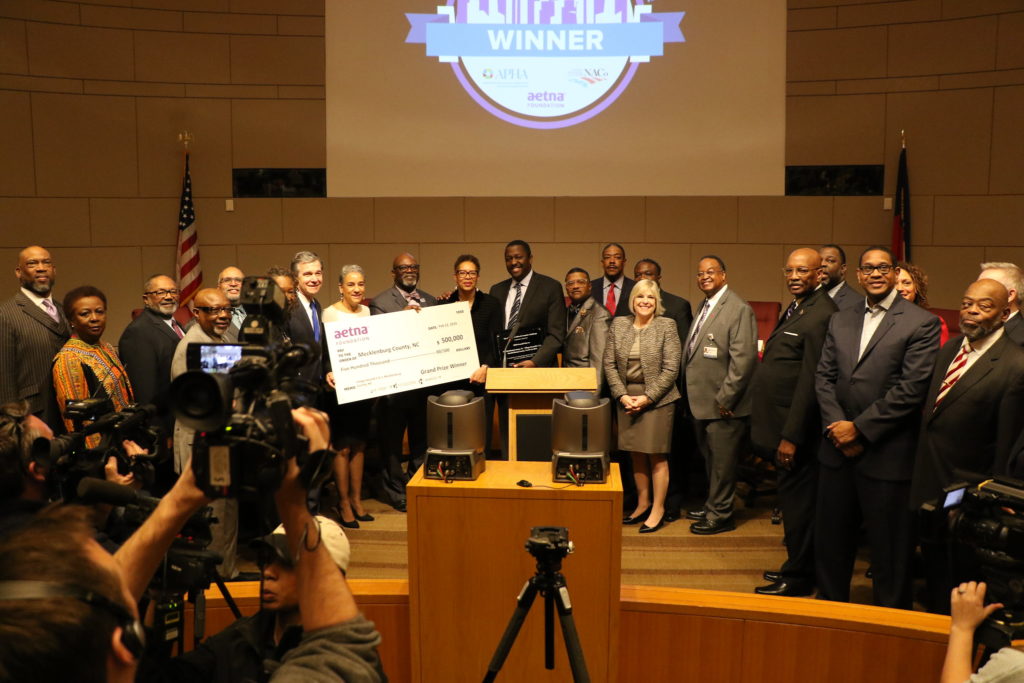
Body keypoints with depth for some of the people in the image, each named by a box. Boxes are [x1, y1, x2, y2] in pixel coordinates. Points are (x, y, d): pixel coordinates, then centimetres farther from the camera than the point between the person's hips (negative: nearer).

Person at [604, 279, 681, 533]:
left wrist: (647, 397, -12)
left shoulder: (666, 326, -4)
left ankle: (658, 510, 12)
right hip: (627, 398, 4)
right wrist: (622, 395, -5)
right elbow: (609, 364, 5)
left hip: (657, 398, -4)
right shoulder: (619, 324, 6)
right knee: (636, 455, 11)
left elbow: (670, 369, -8)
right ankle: (643, 504, 25)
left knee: (656, 456, 1)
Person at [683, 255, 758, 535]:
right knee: (710, 460, 20)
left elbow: (743, 359, -20)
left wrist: (724, 399, -19)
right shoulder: (705, 307, 13)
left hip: (723, 406, -9)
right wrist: (692, 394, 12)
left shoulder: (739, 309, -15)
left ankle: (720, 515, 17)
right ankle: (712, 506, 35)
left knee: (722, 462, 4)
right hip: (701, 403, 9)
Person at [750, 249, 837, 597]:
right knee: (792, 499, 18)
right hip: (781, 424, 10)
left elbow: (810, 381, -21)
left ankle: (797, 579, 15)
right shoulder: (796, 308, 14)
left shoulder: (820, 315, -18)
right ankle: (796, 566, 31)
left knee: (796, 501, 2)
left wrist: (791, 436, -20)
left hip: (796, 427, -10)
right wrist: (781, 432, 15)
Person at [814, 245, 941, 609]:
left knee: (889, 551, 7)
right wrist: (836, 426, -7)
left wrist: (859, 428, -14)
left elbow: (911, 390, -14)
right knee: (831, 541, 16)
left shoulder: (921, 323, -6)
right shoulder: (840, 320, 12)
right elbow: (824, 376, 8)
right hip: (837, 449, 5)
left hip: (886, 454, -5)